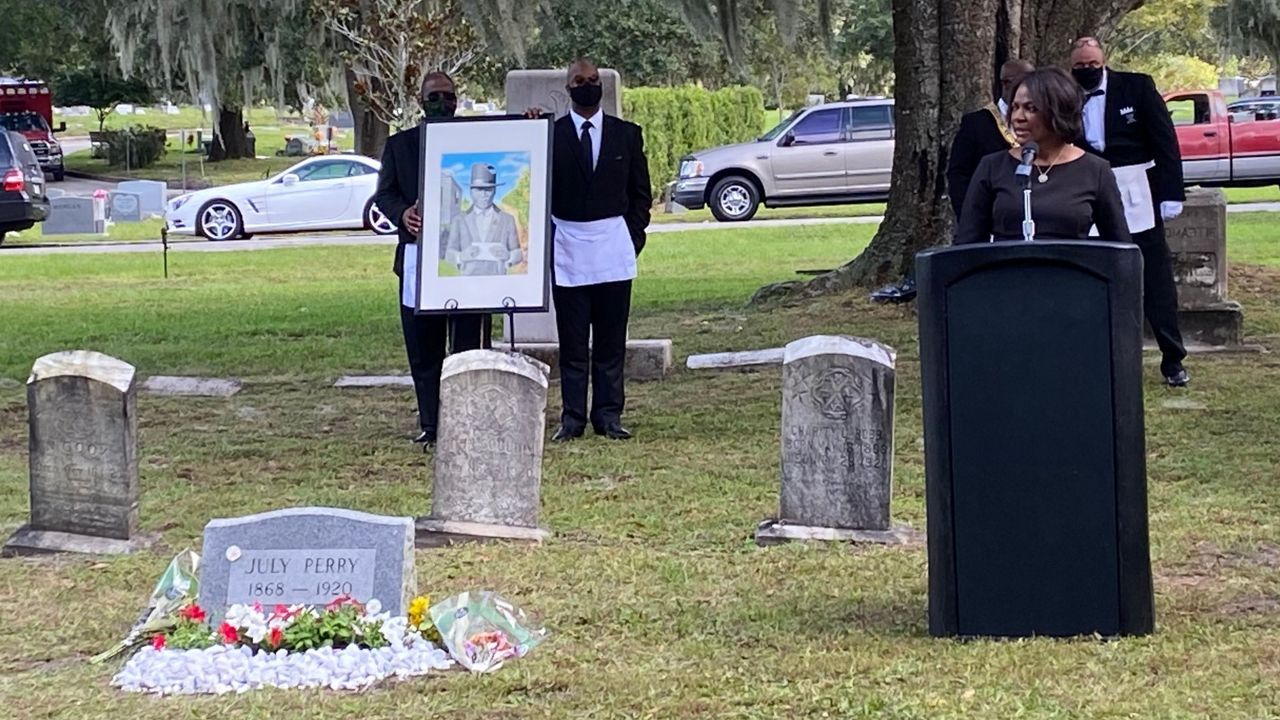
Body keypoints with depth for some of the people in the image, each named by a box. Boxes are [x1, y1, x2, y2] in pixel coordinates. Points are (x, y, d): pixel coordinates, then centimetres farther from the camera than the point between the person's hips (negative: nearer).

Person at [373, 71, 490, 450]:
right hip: (418, 258, 1)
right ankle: (430, 426, 7)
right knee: (424, 350, 3)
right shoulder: (399, 145, 11)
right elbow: (384, 194, 4)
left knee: (469, 346, -2)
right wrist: (403, 213, -16)